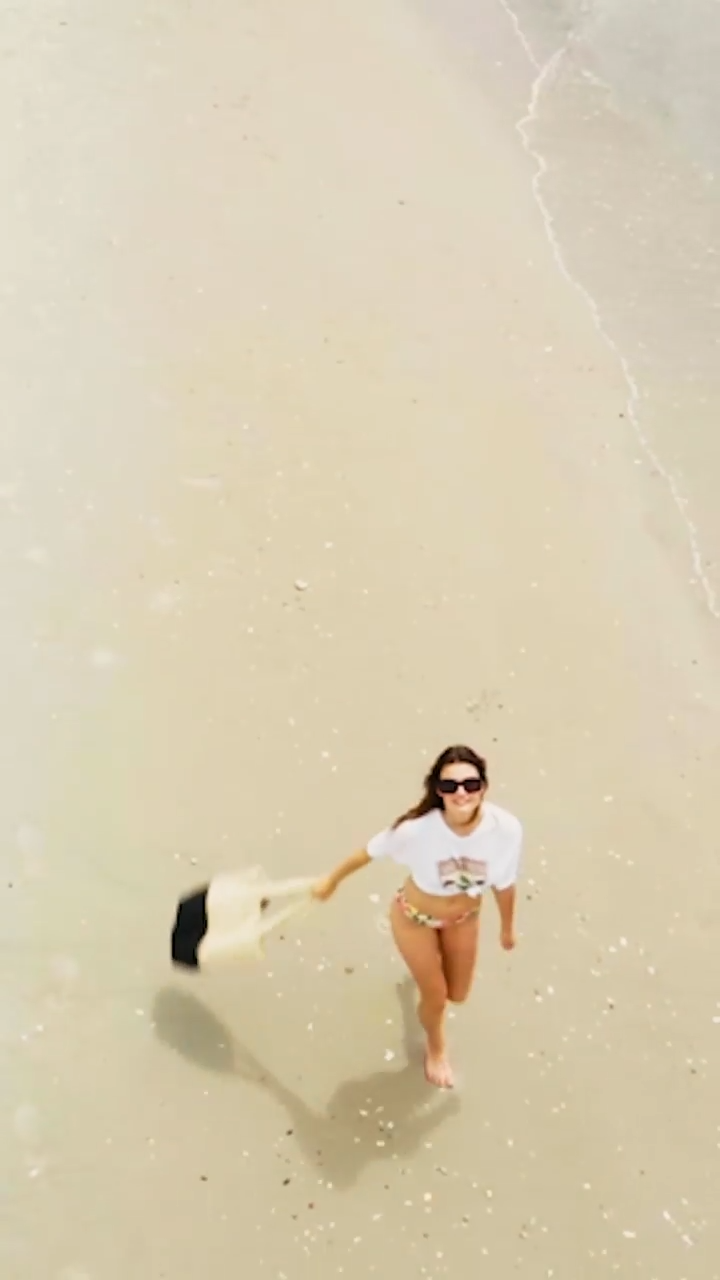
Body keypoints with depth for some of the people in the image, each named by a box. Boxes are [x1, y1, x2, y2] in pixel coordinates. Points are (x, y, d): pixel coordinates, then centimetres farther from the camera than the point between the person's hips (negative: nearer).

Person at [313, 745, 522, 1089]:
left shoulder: (506, 828, -33)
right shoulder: (418, 829, -39)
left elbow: (504, 883, -13)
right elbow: (370, 852, -19)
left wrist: (507, 927, 5)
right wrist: (331, 881, -3)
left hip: (464, 917, 3)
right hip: (415, 918, -3)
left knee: (458, 994, 23)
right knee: (435, 998, 13)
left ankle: (426, 965, 62)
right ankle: (436, 1049, 52)